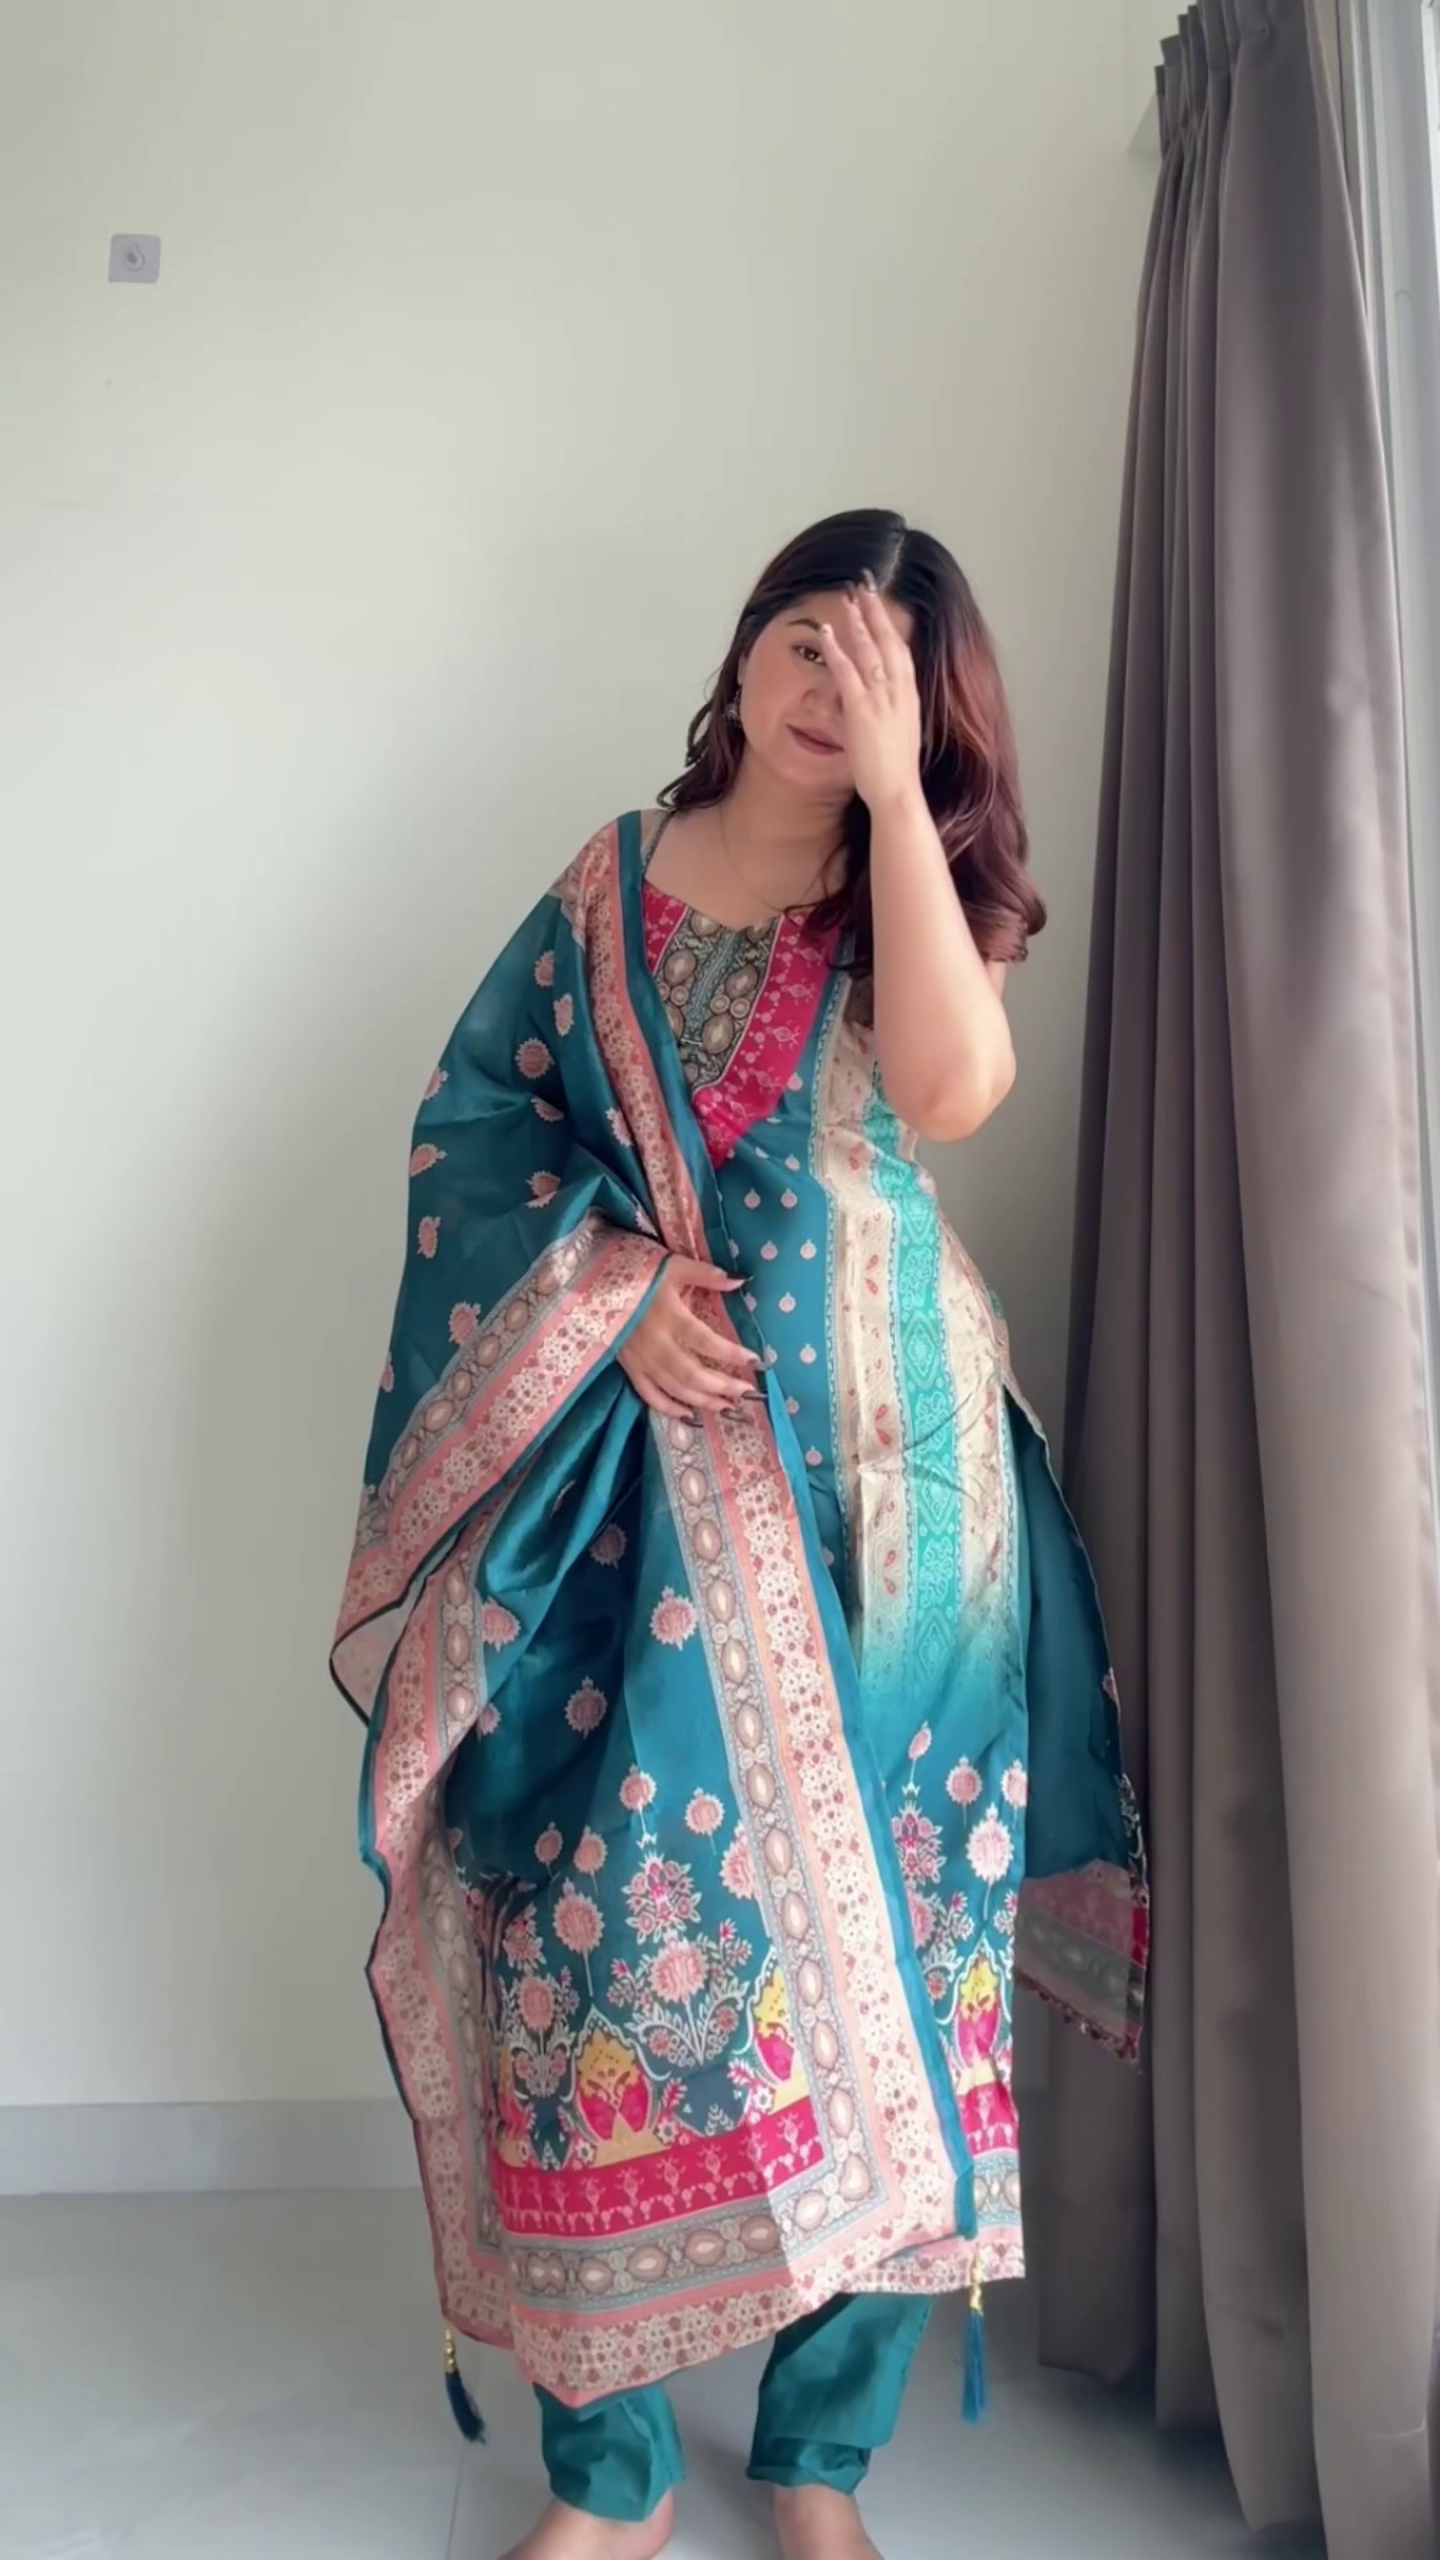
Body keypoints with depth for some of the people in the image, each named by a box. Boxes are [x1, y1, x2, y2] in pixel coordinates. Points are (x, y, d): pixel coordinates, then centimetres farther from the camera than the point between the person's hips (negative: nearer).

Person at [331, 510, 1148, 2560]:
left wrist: (892, 789, -11)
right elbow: (480, 1128, 6)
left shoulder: (930, 889, 8)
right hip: (634, 1472, 0)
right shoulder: (611, 886, 10)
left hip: (874, 1475, 0)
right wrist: (610, 1286, -10)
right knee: (602, 1914, -1)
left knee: (869, 1914, 3)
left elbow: (950, 1092, -14)